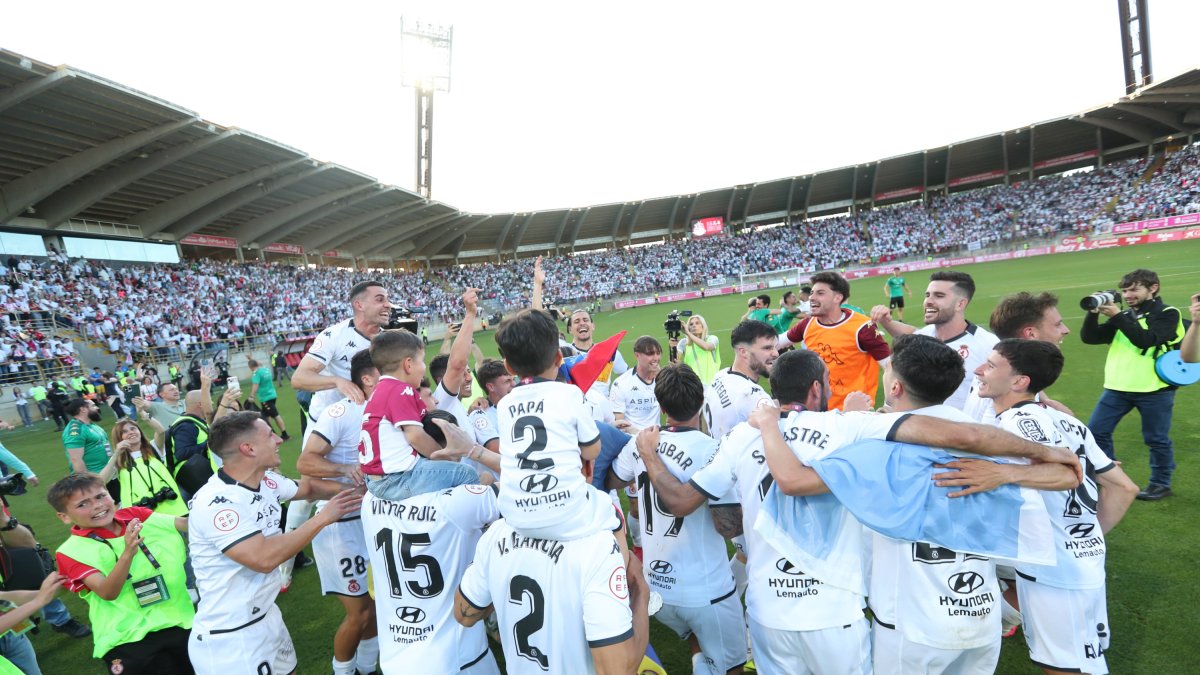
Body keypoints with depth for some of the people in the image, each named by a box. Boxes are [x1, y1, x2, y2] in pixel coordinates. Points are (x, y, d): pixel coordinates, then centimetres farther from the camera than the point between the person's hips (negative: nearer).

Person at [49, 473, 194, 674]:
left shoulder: (137, 515, 2)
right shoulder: (72, 551, -8)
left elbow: (188, 524, -5)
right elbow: (108, 593, -20)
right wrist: (128, 553, -36)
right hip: (130, 641, -3)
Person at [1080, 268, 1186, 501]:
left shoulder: (1167, 314, -4)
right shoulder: (1125, 316, 12)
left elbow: (1146, 340, -22)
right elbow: (1089, 337, 2)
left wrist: (1117, 316, -20)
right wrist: (1094, 313, -11)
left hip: (1154, 390, -5)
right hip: (1118, 388, 5)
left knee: (1157, 439, 7)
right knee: (1096, 431, 4)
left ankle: (1161, 484, 24)